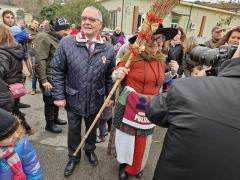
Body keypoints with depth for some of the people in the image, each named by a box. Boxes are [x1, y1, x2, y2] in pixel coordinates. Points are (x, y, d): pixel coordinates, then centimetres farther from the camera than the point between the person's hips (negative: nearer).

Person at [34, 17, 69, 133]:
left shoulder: (58, 38, 11)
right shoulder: (44, 38, -17)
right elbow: (40, 61, -23)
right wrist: (43, 80, -26)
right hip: (48, 77, -8)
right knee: (50, 101, 4)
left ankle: (55, 118, 38)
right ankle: (49, 124, 22)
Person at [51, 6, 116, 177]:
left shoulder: (108, 49, -7)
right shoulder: (66, 43, -13)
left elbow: (110, 76, 1)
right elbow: (57, 71, -7)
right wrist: (59, 96, -8)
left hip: (96, 100, 1)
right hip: (73, 99, -1)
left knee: (92, 128, 23)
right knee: (74, 130, 19)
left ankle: (90, 150, 53)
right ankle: (74, 157, 46)